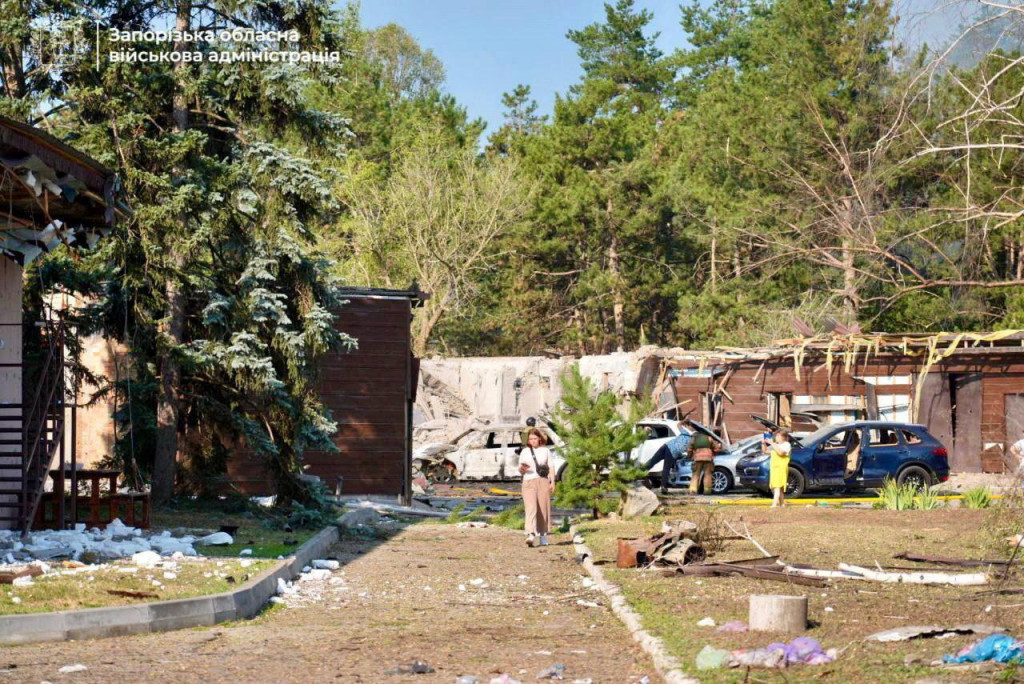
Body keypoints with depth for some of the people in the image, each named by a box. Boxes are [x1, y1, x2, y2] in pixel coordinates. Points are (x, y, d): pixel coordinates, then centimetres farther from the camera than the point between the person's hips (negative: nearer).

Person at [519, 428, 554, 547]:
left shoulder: (545, 451, 12)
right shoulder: (525, 452, 12)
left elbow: (551, 468, 10)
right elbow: (521, 471, 12)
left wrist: (553, 482, -1)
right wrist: (522, 469, -12)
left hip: (543, 482, 1)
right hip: (528, 482, -1)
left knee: (543, 509, 1)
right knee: (531, 508, -16)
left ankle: (543, 536, 12)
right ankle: (530, 535, -30)